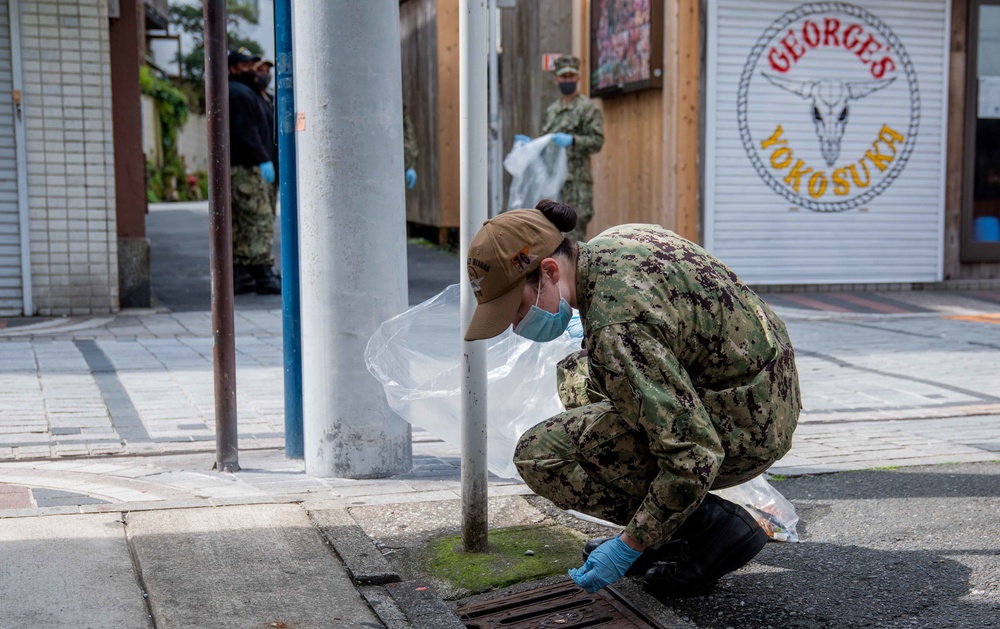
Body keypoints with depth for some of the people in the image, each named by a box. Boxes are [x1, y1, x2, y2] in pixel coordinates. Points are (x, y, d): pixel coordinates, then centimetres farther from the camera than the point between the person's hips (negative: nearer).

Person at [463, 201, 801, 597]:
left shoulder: (617, 325, -29)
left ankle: (711, 527, -4)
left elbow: (693, 457, -29)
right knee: (576, 374, 19)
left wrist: (628, 549, -18)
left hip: (740, 429, -10)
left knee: (541, 455, -13)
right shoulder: (613, 243, 1)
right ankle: (663, 532, 15)